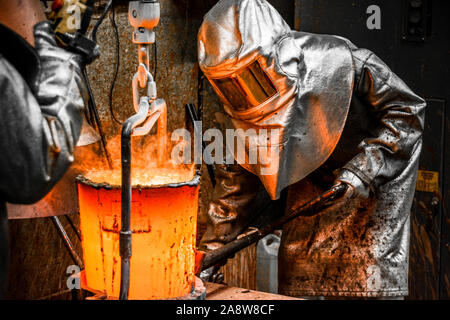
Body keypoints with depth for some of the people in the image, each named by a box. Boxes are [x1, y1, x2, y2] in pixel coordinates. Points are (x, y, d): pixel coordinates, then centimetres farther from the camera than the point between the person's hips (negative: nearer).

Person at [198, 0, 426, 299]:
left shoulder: (340, 62, -28)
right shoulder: (240, 108, -11)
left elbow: (407, 110, -20)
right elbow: (235, 182, 2)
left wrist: (364, 167, -29)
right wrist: (212, 248, 0)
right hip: (311, 187, 5)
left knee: (368, 284, -8)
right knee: (297, 280, 3)